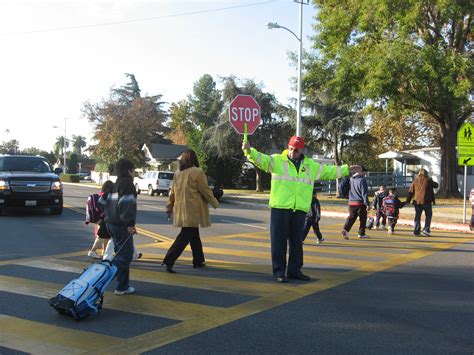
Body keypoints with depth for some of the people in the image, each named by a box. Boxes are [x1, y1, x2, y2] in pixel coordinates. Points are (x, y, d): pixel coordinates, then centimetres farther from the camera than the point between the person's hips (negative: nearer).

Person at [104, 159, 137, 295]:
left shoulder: (115, 185, 17)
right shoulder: (127, 183, -13)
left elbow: (108, 203, 20)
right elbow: (126, 205, -21)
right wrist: (129, 224, -22)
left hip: (111, 223, 10)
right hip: (122, 226, -10)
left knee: (120, 253, 17)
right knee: (125, 255, -4)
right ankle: (122, 287, -2)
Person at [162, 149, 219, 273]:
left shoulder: (177, 173, 10)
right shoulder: (197, 172, -11)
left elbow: (173, 192, 14)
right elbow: (205, 191, -8)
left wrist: (169, 207, 22)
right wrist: (215, 203, 6)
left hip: (181, 209, 7)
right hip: (193, 210, -7)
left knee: (194, 235, 18)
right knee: (185, 236, -5)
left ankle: (198, 260, 27)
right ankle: (169, 260, -13)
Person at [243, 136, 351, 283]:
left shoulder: (311, 165, 15)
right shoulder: (277, 160, 1)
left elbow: (329, 171, 24)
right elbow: (260, 158, -13)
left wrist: (347, 169, 24)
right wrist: (249, 150, -31)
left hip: (300, 210, 4)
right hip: (280, 208, -4)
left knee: (297, 241, 12)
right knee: (279, 241, -1)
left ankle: (294, 270, 23)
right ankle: (279, 271, 7)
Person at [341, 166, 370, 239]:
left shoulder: (351, 179, 8)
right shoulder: (362, 180, -12)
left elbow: (348, 191, 17)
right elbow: (364, 193, -16)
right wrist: (367, 204, -15)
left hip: (351, 202, 6)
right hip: (360, 203, -5)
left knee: (351, 217, 8)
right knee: (362, 218, 9)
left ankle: (345, 229, -13)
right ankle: (361, 234, 16)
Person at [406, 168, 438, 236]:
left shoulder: (415, 181, 6)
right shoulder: (428, 180, -4)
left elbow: (410, 191, 5)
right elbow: (436, 185, 10)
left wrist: (408, 200, 8)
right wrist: (431, 181, 29)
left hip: (417, 201, 3)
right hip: (426, 201, -3)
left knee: (417, 216, 8)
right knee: (428, 215, 11)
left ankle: (416, 232, 6)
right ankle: (426, 229, -1)